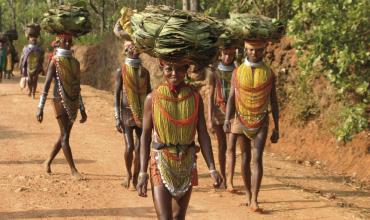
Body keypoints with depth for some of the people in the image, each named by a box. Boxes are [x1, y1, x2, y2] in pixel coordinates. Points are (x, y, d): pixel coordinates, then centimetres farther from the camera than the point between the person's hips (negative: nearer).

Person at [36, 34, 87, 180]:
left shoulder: (75, 63, 12)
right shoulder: (55, 62, -5)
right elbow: (47, 85, -9)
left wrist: (82, 109, 17)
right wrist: (40, 107, -15)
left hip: (73, 103, 6)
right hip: (60, 102, -6)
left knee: (64, 136, 11)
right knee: (65, 136, -7)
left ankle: (48, 162, 27)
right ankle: (73, 170, -6)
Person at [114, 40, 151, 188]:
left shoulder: (144, 72, 9)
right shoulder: (121, 72, -2)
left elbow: (149, 94, 14)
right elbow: (116, 96, -4)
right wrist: (117, 119, -10)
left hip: (142, 114, 3)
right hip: (127, 113, -3)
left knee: (139, 148, 1)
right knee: (129, 147, -11)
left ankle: (135, 178, 14)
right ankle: (128, 174, 13)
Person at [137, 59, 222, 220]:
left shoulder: (195, 97, -2)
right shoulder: (153, 98, -6)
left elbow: (203, 135, 0)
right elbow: (145, 136, -2)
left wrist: (212, 168, -7)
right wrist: (142, 173, -7)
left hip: (187, 165, 2)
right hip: (161, 164, -2)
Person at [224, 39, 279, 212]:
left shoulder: (269, 74, -2)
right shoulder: (237, 72, -1)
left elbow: (274, 102, 2)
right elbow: (231, 99, -4)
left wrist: (276, 128, 1)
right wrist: (227, 120, -20)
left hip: (261, 123, -1)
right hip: (242, 121, 1)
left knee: (257, 159, -13)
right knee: (245, 159, 10)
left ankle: (254, 201, -15)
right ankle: (248, 194, 26)